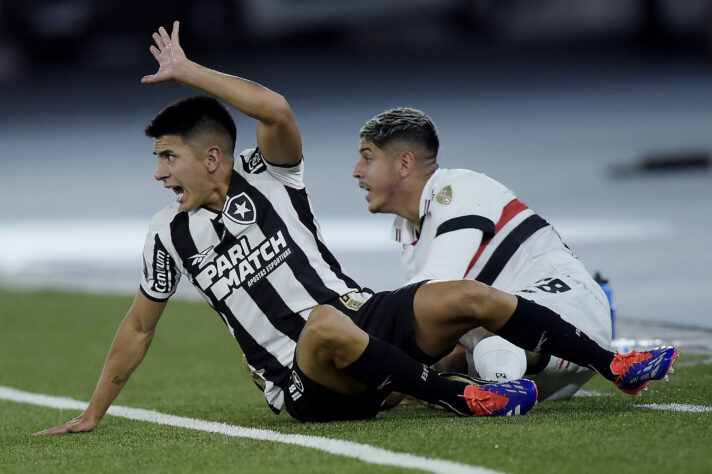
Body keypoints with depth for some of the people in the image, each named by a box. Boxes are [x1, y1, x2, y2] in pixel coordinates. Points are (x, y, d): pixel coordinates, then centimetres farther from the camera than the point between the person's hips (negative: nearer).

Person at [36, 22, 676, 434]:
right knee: (325, 325, -39)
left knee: (468, 297, -20)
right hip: (307, 387, -2)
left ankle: (616, 367, -13)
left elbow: (276, 109, -20)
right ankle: (458, 398, -36)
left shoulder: (265, 177, 1)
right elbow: (139, 327, 16)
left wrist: (186, 71, -12)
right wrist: (92, 415, 18)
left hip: (365, 317, 2)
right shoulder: (172, 233, 6)